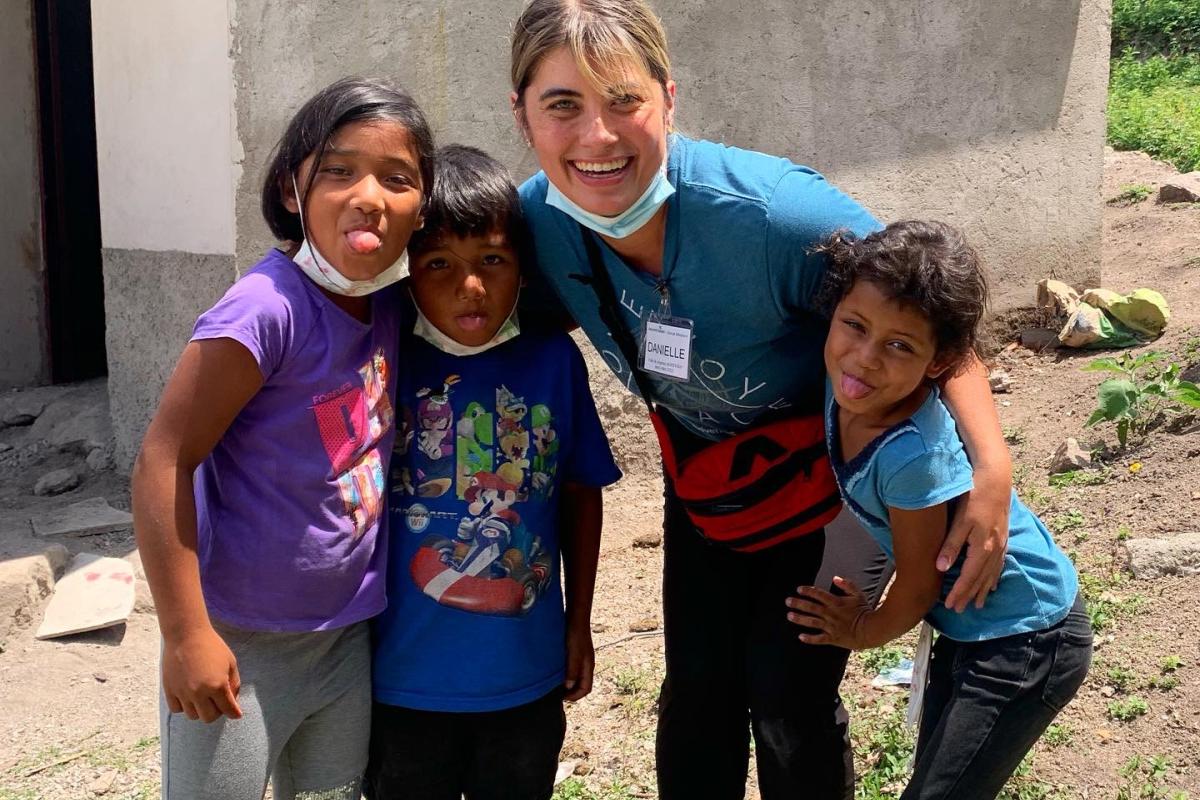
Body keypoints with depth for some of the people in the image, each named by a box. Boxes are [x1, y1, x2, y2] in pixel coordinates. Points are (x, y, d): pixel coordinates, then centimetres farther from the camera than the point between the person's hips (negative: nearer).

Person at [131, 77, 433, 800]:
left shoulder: (389, 304, -2)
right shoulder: (267, 310, -24)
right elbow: (164, 464, -22)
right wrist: (186, 636, -21)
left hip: (348, 635, 7)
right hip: (240, 644, -7)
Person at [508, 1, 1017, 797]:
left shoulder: (773, 211, -37)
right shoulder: (535, 224, -22)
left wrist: (993, 467, -34)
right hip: (706, 462, 4)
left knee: (788, 687, -4)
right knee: (696, 682, 11)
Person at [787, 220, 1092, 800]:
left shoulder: (913, 454, -35)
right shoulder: (844, 388, -15)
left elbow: (920, 584, -19)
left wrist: (865, 632, -2)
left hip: (1027, 644, -9)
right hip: (967, 623, 9)